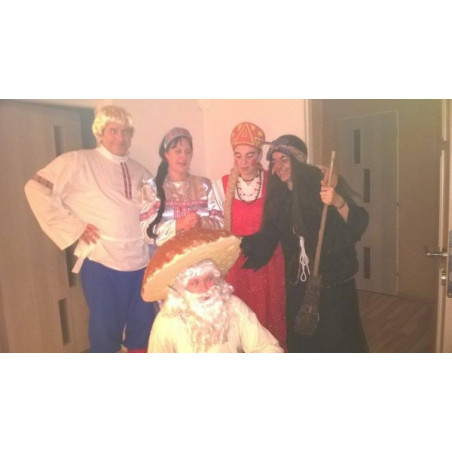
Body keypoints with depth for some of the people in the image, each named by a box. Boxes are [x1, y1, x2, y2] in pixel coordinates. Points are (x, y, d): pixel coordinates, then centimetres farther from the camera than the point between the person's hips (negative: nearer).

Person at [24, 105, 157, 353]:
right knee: (105, 328, 6)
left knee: (142, 326, 13)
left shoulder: (139, 171, 14)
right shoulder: (78, 161, -1)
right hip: (100, 262, -4)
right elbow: (36, 188, -5)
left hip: (140, 262, 5)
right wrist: (73, 226, -10)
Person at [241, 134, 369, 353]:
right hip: (297, 284, 4)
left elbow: (358, 225, -15)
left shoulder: (325, 183, -9)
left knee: (339, 341, 5)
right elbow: (266, 238, 4)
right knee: (301, 343, 13)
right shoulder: (278, 194, 4)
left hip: (334, 282, -4)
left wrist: (338, 202, -33)